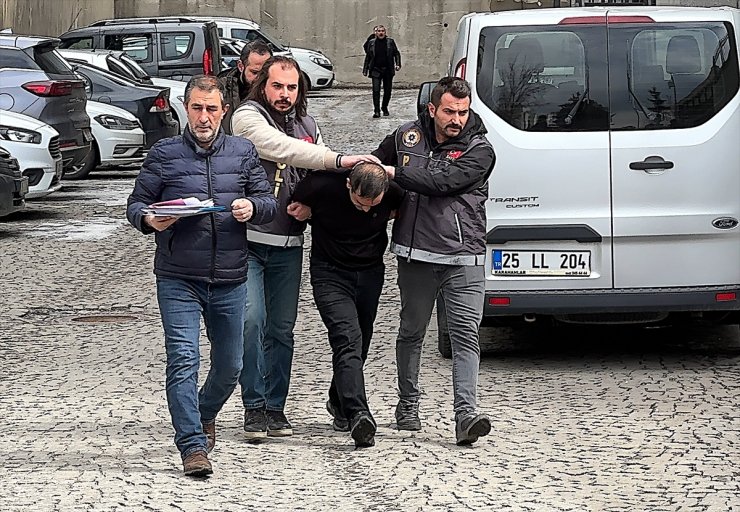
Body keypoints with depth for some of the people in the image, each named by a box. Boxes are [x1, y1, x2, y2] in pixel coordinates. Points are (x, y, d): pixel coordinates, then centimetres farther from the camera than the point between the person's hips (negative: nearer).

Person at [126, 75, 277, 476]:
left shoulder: (243, 153, 9)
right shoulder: (164, 154, 3)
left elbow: (269, 202, 10)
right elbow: (136, 203, 5)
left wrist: (252, 207, -14)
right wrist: (150, 219, -18)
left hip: (230, 280, 3)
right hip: (178, 280, -3)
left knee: (229, 366, 13)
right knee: (183, 359, -14)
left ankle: (204, 415, 42)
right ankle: (193, 446, -13)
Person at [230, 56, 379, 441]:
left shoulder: (306, 125, 15)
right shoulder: (248, 117, -6)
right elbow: (279, 149, -23)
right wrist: (338, 160, -26)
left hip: (288, 244, 6)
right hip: (248, 239, -5)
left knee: (282, 329, 7)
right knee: (251, 320, -15)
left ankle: (275, 408, 13)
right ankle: (254, 406, -7)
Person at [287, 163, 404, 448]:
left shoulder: (392, 191, -16)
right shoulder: (323, 185, -22)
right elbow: (299, 205, 2)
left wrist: (382, 215, -3)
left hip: (370, 273, 4)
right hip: (331, 273, -4)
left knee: (358, 345, 11)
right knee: (348, 339, -21)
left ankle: (339, 403, 37)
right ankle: (358, 415, -35)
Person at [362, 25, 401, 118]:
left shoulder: (390, 42, 4)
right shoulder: (371, 43, 5)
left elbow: (396, 53, 8)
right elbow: (367, 57, 11)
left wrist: (398, 64, -6)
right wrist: (365, 70, 9)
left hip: (388, 70, 1)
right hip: (376, 70, -1)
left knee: (387, 90, 8)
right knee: (376, 90, -12)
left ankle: (385, 108, 28)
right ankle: (376, 111, -13)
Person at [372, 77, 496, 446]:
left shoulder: (479, 151, -4)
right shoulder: (405, 137, 7)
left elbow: (440, 180, -18)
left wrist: (391, 172, -13)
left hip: (463, 257, -3)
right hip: (415, 254, 3)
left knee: (465, 334, -10)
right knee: (411, 332, 12)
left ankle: (466, 414, -16)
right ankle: (407, 405, 26)